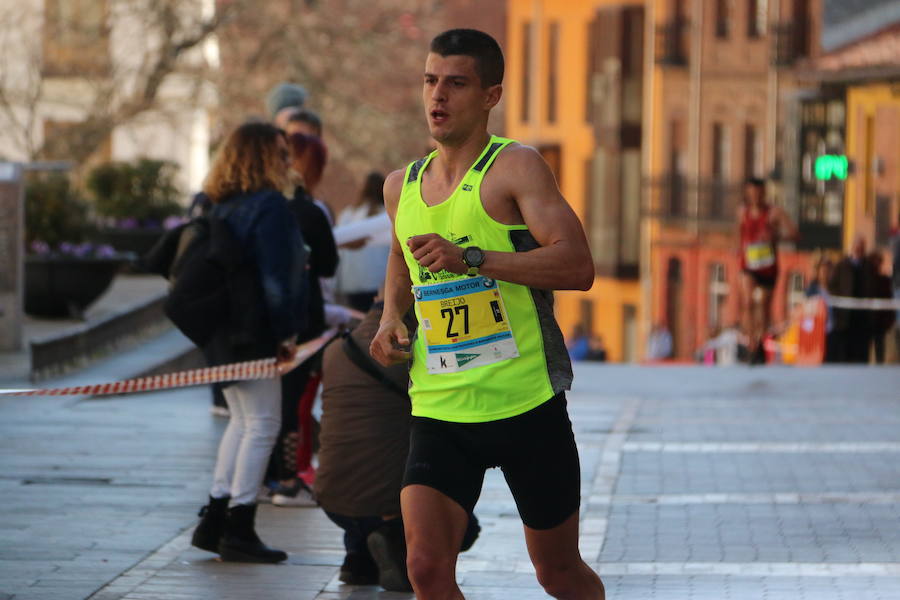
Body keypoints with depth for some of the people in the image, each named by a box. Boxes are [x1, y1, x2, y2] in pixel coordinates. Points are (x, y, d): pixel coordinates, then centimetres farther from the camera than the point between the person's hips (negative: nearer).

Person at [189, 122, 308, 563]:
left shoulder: (219, 206, 12)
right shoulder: (269, 206, -14)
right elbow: (275, 277, -19)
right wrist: (286, 332, -13)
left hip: (221, 330, 9)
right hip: (255, 334, -9)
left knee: (242, 421, 18)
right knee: (262, 425, -3)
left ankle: (214, 521, 17)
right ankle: (238, 530, -3)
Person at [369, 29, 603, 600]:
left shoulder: (515, 167, -7)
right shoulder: (402, 186, 11)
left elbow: (578, 266, -19)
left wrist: (472, 259, -26)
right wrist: (391, 318, 12)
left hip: (527, 403, -4)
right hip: (438, 410, 4)